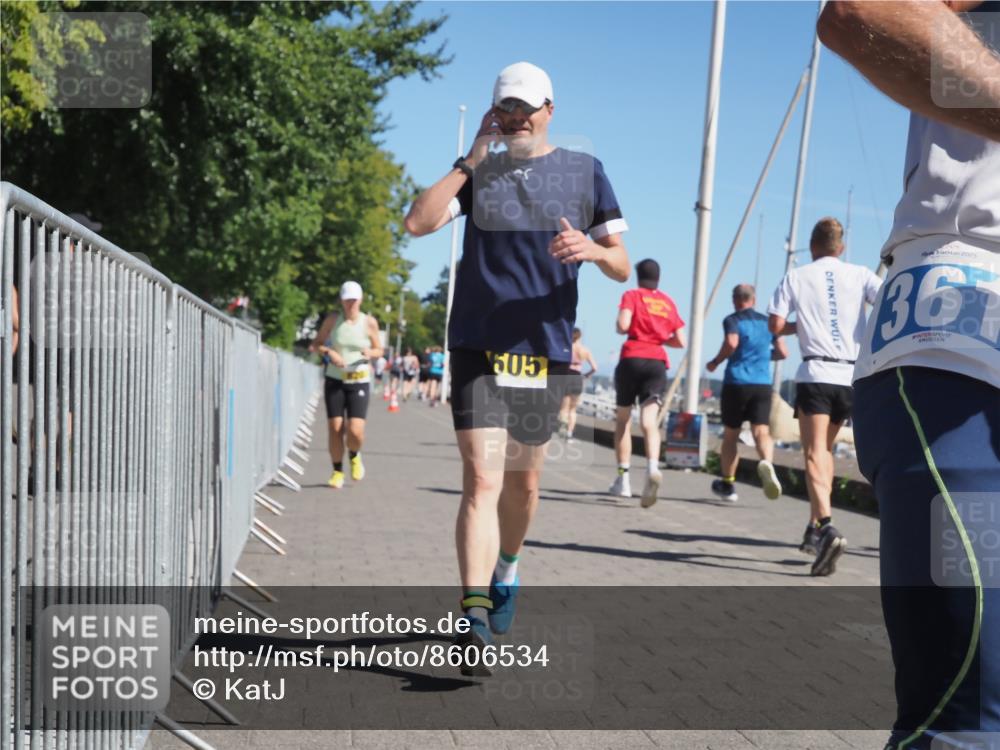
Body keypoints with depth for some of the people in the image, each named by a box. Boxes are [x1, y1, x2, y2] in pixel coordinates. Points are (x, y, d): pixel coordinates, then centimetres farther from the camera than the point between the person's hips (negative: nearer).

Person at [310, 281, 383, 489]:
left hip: (359, 382, -1)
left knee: (355, 431, -12)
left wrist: (370, 353, -14)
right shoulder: (332, 320, 2)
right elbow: (315, 344, 9)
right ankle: (337, 472, 15)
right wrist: (329, 352, -11)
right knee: (335, 429, -3)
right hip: (334, 381, 1)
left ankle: (354, 456, 23)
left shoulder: (369, 323, 0)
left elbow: (379, 350, 10)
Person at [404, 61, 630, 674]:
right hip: (478, 348, -1)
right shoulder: (480, 171, 9)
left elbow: (622, 267, 5)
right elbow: (418, 223, -7)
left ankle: (505, 572, 41)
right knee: (481, 480, -14)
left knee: (523, 483, 14)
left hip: (546, 352, 1)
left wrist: (592, 250, -18)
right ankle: (476, 620, -19)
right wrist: (471, 161, -6)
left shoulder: (585, 171, 8)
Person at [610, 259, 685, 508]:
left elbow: (623, 325, -12)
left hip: (632, 359, -2)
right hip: (658, 363, 2)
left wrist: (623, 328, 10)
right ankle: (653, 466, -37)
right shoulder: (668, 303, 14)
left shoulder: (632, 295, 3)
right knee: (649, 421, -9)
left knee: (623, 420, 12)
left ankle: (623, 478, 10)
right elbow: (681, 341, 11)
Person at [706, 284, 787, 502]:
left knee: (730, 434, 11)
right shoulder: (767, 322, 15)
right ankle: (767, 463, -40)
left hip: (736, 382, -2)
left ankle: (727, 484, 20)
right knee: (761, 431, -7)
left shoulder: (732, 320, 1)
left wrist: (715, 362, -3)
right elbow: (783, 352, 14)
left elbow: (731, 343, -18)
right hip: (762, 384, 2)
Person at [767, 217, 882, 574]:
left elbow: (775, 325, 1)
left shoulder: (796, 277, 6)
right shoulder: (860, 274, 8)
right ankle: (815, 527, 23)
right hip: (851, 375, 3)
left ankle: (827, 528, -30)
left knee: (815, 455, -9)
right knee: (825, 450, 19)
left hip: (815, 374, -3)